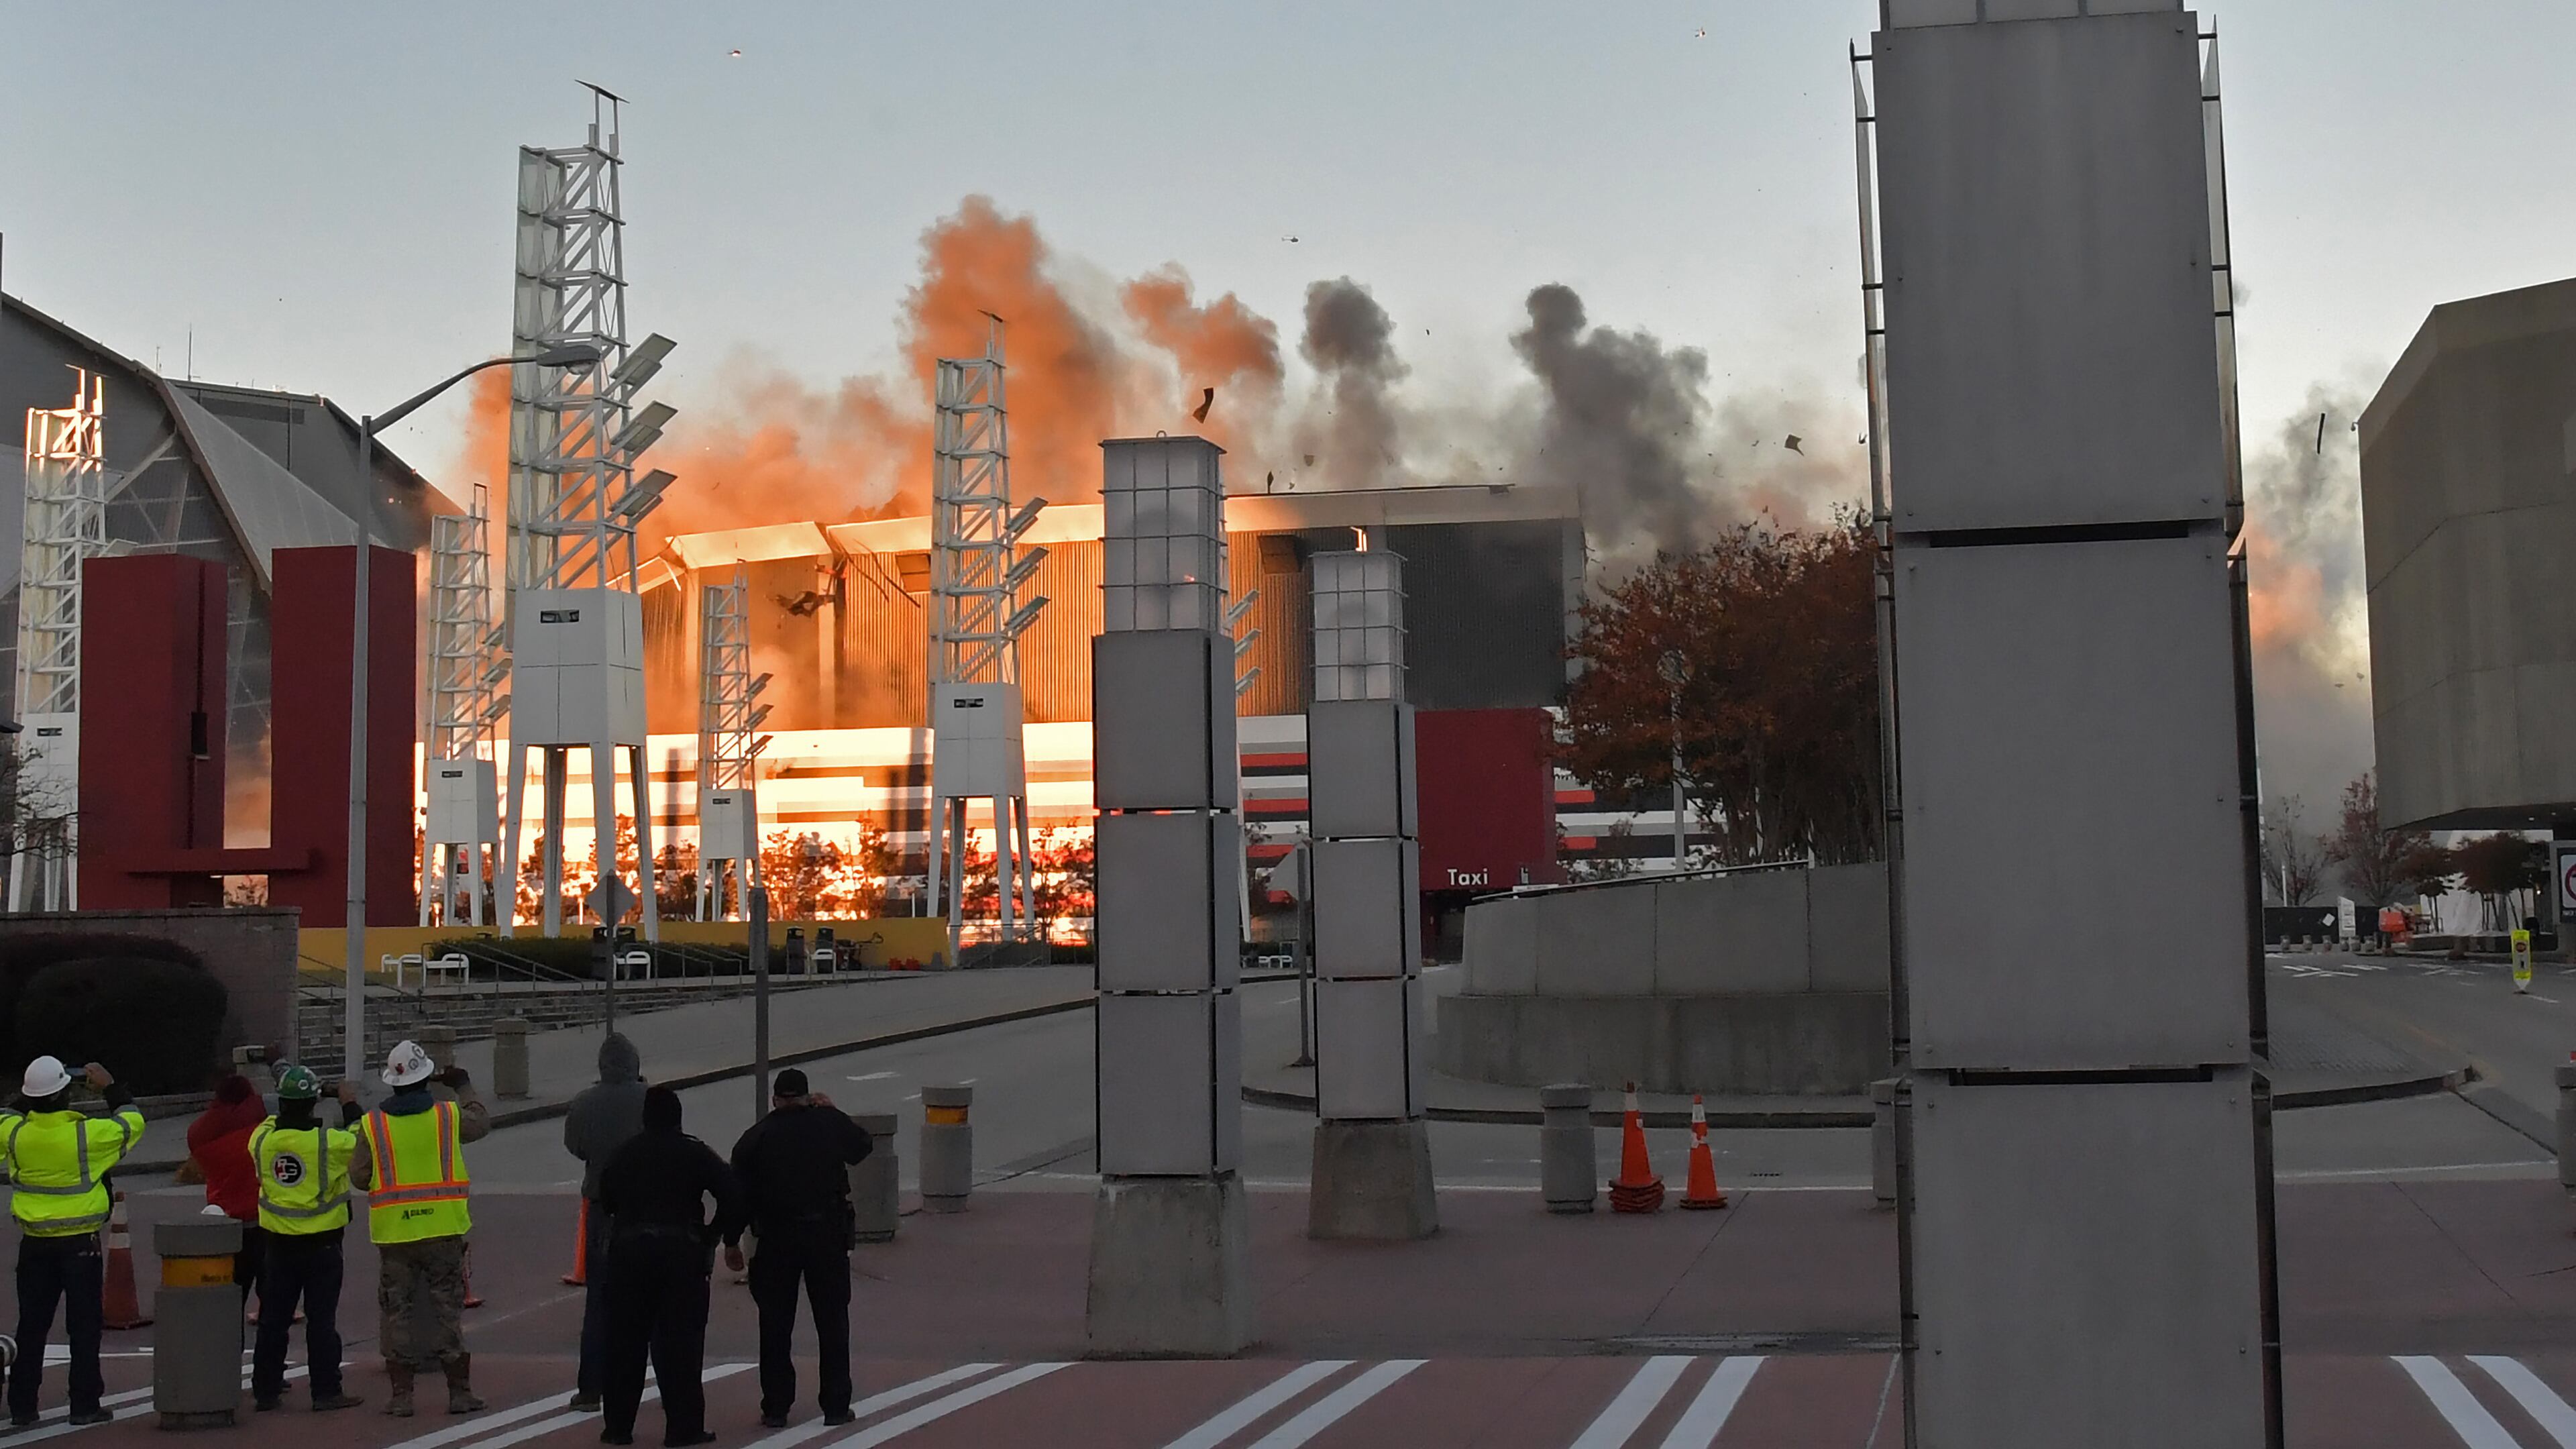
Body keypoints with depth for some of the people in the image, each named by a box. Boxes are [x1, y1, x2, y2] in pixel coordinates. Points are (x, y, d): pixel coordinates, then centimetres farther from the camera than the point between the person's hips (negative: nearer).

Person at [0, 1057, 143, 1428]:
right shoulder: (87, 1134, -15)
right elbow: (132, 1122, 0)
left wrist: (33, 1098, 21)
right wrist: (110, 1087, 10)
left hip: (35, 1245, 4)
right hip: (80, 1244, -4)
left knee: (31, 1327, 11)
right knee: (84, 1326, 4)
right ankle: (85, 1404, 5)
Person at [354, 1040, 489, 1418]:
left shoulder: (371, 1126, -4)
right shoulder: (449, 1116, -4)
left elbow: (360, 1178, 0)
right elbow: (482, 1122, 17)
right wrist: (464, 1088, 31)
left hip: (394, 1234, 0)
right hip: (443, 1230, 0)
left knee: (397, 1312, 8)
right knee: (448, 1309, 7)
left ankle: (401, 1394, 9)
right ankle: (459, 1391, 9)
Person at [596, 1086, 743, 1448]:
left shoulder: (624, 1154, 10)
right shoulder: (695, 1154, -1)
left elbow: (606, 1200, 15)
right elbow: (733, 1196, -8)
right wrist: (713, 1235, 2)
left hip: (628, 1251, 3)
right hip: (680, 1252, -3)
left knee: (624, 1340, 9)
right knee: (679, 1341, 1)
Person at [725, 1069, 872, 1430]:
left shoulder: (755, 1138, 1)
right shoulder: (830, 1124, 1)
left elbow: (739, 1194, 0)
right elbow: (861, 1146, 21)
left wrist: (731, 1243, 8)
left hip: (776, 1238, 0)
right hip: (828, 1235, 0)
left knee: (775, 1325, 7)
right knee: (833, 1323, 8)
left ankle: (776, 1407, 7)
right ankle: (836, 1406, 9)